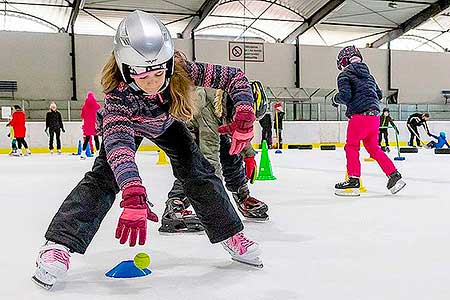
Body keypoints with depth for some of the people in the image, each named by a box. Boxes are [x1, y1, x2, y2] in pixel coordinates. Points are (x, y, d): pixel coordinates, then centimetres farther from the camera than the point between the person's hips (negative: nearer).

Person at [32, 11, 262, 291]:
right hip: (126, 124, -2)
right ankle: (59, 245, -17)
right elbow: (118, 142, -57)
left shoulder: (181, 71, -37)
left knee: (198, 171, -8)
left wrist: (244, 116, -46)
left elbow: (235, 77, -30)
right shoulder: (119, 95, -43)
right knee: (104, 176, -20)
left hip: (167, 122, 2)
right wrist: (134, 196, -70)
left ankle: (232, 236, 5)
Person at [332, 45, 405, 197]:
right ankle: (394, 176, 12)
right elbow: (379, 94, 22)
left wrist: (335, 99, 5)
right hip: (374, 115, 8)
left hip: (360, 115, -8)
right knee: (373, 148, 14)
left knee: (351, 146, 0)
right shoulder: (368, 75, 21)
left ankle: (353, 181, -3)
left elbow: (345, 96, -15)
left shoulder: (344, 75, -1)